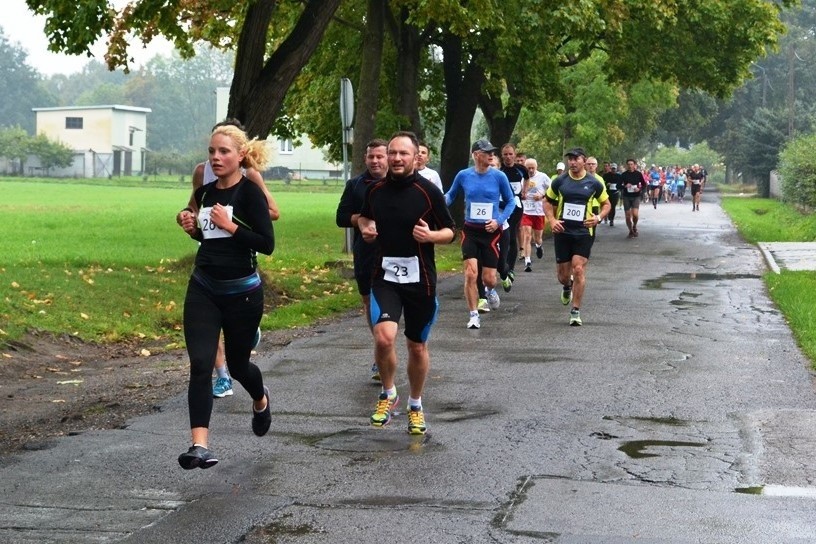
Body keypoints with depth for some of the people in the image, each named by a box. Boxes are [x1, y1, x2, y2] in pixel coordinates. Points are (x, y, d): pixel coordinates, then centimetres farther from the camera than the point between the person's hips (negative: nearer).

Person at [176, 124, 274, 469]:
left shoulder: (249, 193, -11)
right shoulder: (204, 193, 7)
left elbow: (267, 244, -17)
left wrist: (229, 225, -21)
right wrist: (193, 228, 2)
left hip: (241, 292, -4)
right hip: (203, 290, 4)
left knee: (237, 364, 13)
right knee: (200, 364, -10)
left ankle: (261, 400, 49)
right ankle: (200, 446, -14)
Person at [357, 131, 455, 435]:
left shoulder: (428, 191, -7)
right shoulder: (375, 190, 2)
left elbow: (450, 232, -1)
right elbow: (363, 216, 24)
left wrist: (431, 235, -21)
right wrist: (365, 227, 1)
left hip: (420, 279, -1)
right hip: (385, 276, 1)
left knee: (417, 346, 11)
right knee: (384, 336, -20)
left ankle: (415, 405, 32)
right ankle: (388, 393, 6)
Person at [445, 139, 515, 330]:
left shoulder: (499, 176, -5)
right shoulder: (463, 175, -2)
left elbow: (510, 201, 4)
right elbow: (450, 195, 13)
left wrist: (499, 220, -10)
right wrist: (442, 202, -9)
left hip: (491, 232, 0)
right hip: (470, 231, 0)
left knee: (488, 278, 1)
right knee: (470, 274, -12)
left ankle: (490, 290, 40)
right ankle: (473, 315, 3)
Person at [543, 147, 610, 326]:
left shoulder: (594, 183, -2)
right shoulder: (559, 181, 1)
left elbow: (606, 204, 10)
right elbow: (547, 202, 12)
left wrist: (599, 218, -10)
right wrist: (552, 220, -5)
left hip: (584, 232, -2)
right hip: (562, 231, 2)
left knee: (579, 269, -13)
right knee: (563, 274, 7)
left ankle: (576, 312, -4)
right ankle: (567, 287, 46)